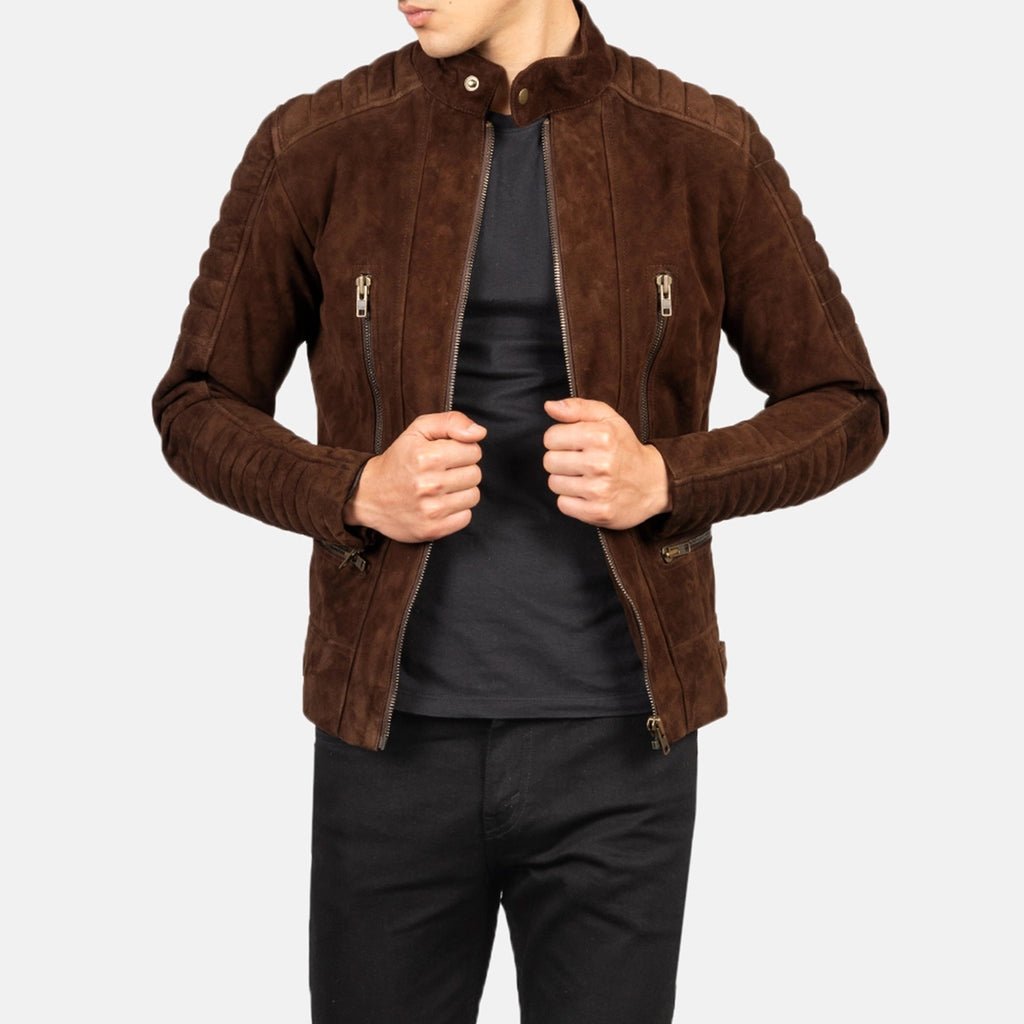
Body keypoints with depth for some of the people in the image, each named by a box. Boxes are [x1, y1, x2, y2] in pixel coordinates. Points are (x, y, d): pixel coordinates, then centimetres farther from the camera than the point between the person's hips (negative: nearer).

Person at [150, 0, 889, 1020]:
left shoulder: (705, 149, -2)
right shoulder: (313, 146, -1)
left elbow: (844, 408, 5)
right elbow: (196, 407, 6)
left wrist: (666, 478, -13)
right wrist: (357, 493, -13)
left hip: (617, 742, 0)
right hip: (391, 738, 1)